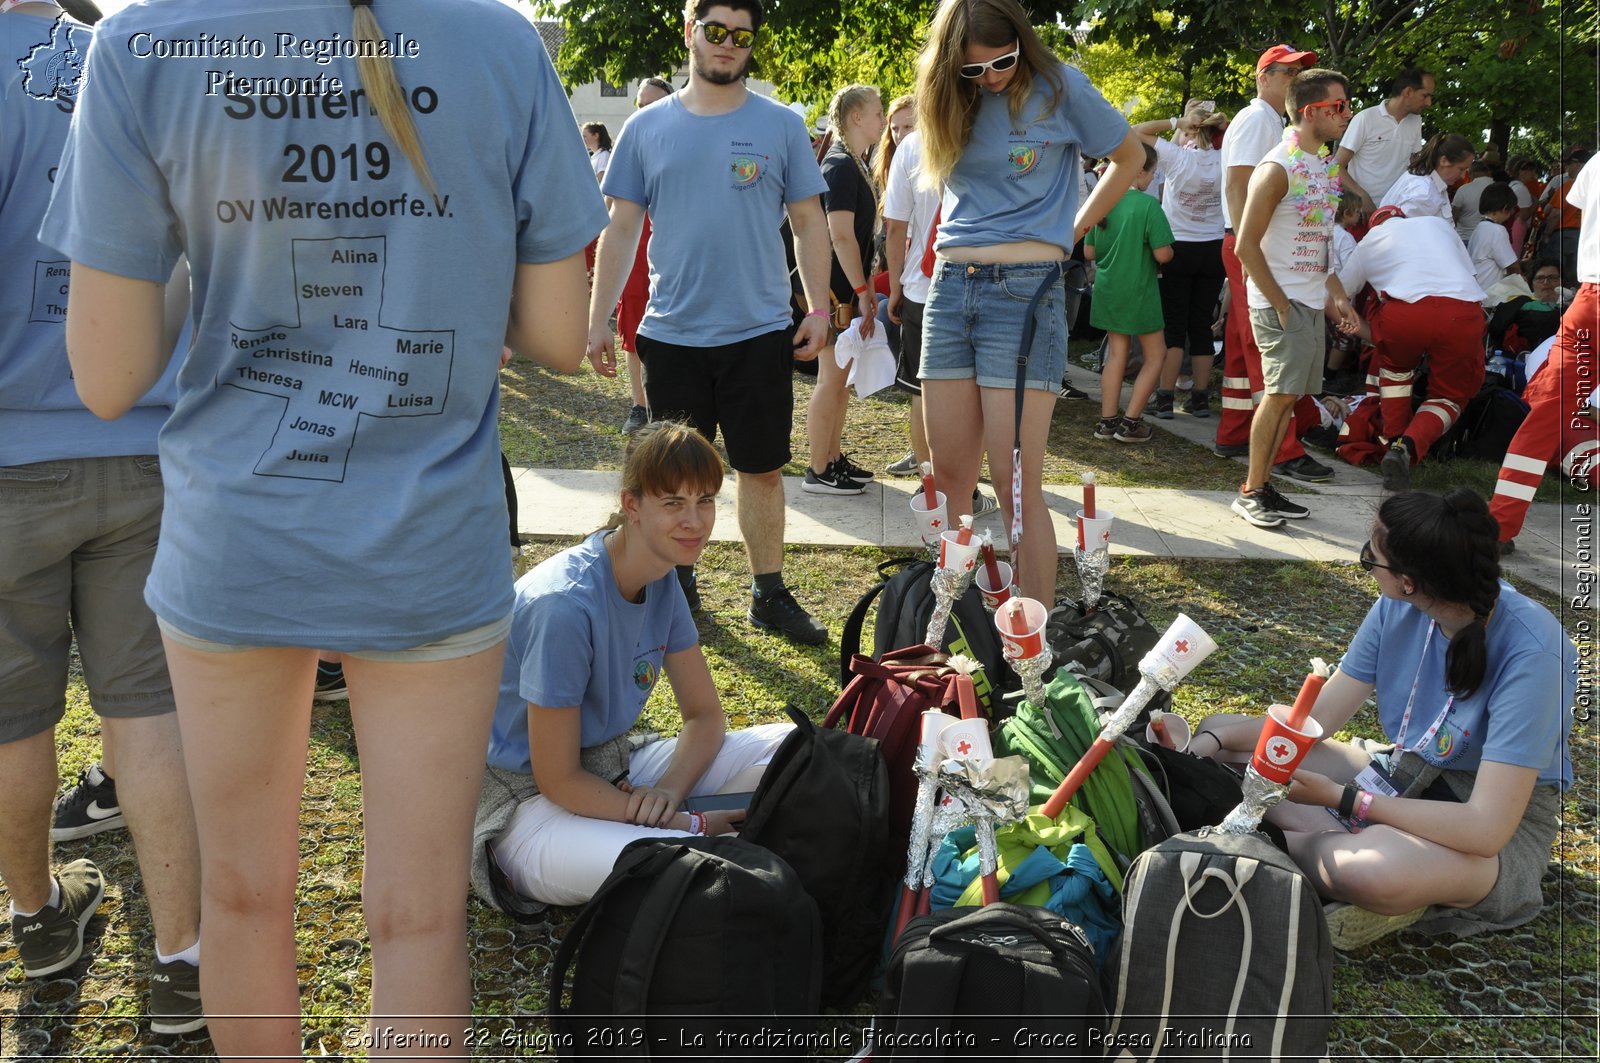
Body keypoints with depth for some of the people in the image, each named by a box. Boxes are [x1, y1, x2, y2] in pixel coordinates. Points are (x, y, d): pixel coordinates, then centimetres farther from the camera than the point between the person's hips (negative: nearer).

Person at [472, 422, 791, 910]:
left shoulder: (661, 581, -1)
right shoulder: (564, 604, -27)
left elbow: (706, 714, 5)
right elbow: (558, 780, -22)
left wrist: (669, 788, -16)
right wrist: (688, 824, -21)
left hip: (613, 771, 8)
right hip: (530, 803, -8)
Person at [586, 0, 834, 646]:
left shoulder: (781, 126, 3)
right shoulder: (647, 127, 5)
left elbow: (809, 224, 4)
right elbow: (621, 229, 5)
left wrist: (818, 309, -5)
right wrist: (598, 320, 0)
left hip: (760, 333, -1)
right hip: (671, 333, 1)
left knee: (762, 471, 6)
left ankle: (769, 594, 17)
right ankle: (677, 585, 26)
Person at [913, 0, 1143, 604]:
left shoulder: (1059, 88, -2)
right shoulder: (949, 101, 10)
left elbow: (1130, 158, 11)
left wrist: (1072, 230, 5)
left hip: (1025, 289, -5)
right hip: (951, 287, 5)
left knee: (1016, 488, -9)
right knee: (951, 479, 6)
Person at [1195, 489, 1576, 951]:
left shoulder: (1530, 653, -29)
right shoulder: (1399, 608, -9)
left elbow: (1487, 828, -32)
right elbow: (1317, 718, 0)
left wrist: (1340, 797, -30)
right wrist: (1212, 740, -14)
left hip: (1504, 826, -7)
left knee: (1370, 870, -41)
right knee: (1219, 731, -1)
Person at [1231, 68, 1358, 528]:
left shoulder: (1327, 165, 13)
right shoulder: (1277, 169, -13)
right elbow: (1246, 246, -16)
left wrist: (1336, 296, 13)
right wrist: (1280, 305, -16)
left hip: (1312, 301, 8)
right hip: (1280, 303, -8)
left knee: (1289, 395, 8)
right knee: (1280, 393, -10)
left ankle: (1262, 487, 15)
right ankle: (1250, 493, 0)